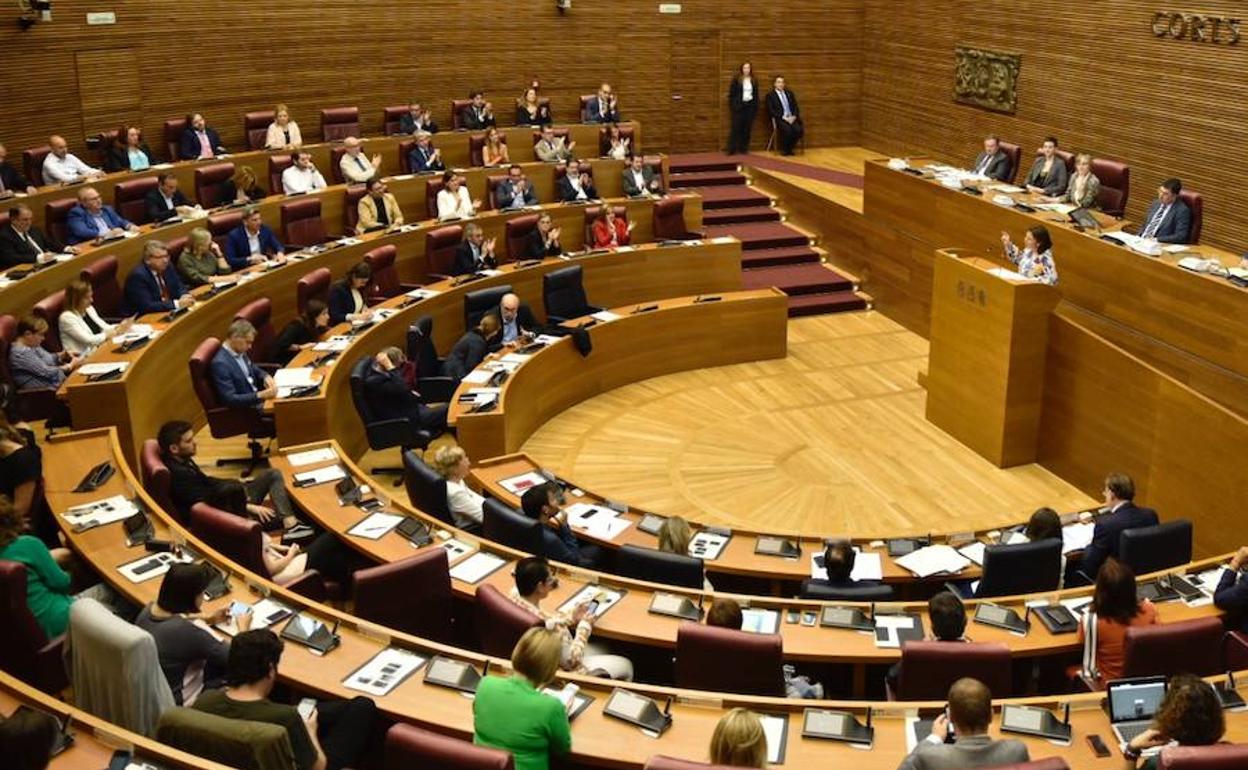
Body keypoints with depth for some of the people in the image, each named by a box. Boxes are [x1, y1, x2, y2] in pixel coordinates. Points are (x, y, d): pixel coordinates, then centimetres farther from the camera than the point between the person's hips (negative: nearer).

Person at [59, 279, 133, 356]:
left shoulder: (89, 309, 12)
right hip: (84, 359, -8)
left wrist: (121, 326, -9)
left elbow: (104, 327, 11)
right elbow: (88, 340, -19)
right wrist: (115, 332, -18)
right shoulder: (67, 318, -13)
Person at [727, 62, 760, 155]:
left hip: (750, 106, 3)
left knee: (747, 129, 3)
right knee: (736, 128, -6)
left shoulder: (754, 80, 9)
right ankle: (732, 150, -4)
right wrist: (732, 106, -7)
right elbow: (731, 94, -1)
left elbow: (756, 94, 13)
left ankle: (743, 149, 9)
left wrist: (756, 107, 8)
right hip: (739, 106, -3)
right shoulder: (736, 80, -1)